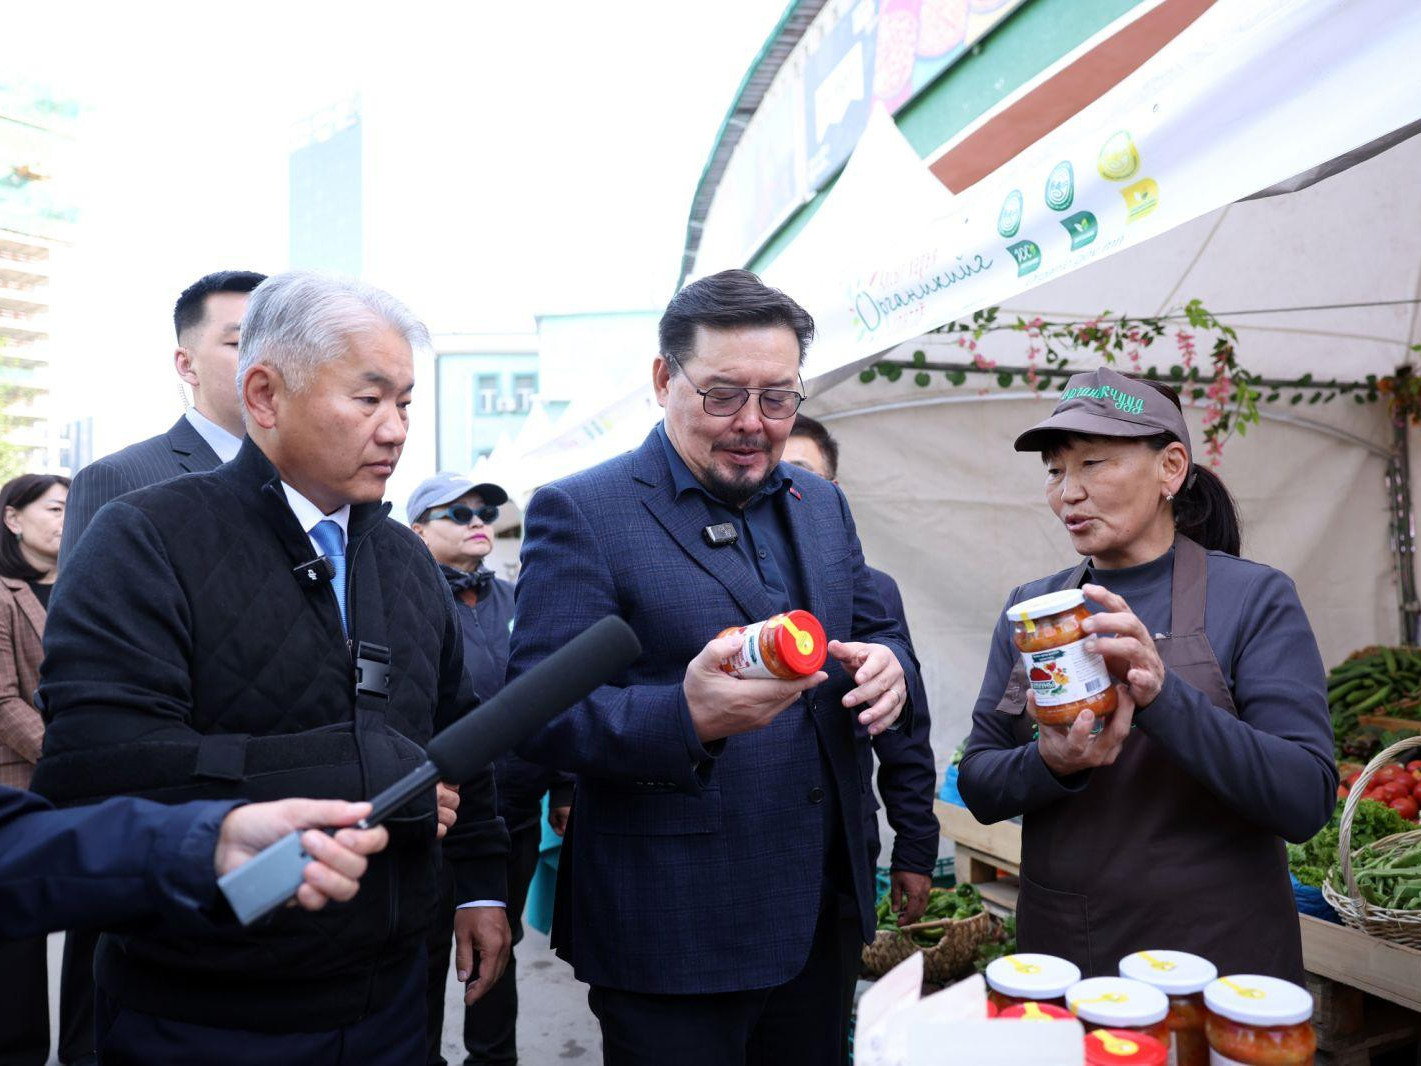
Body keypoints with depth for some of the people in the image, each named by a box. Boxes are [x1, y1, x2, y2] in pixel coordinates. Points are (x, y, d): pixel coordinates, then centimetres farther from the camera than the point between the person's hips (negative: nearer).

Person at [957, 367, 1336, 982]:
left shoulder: (1255, 598, -10)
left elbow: (1307, 802, -17)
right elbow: (977, 786, -1)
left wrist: (1163, 698, -31)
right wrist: (1052, 765, -22)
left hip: (1215, 956, -3)